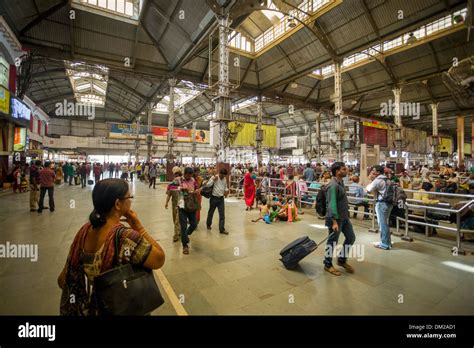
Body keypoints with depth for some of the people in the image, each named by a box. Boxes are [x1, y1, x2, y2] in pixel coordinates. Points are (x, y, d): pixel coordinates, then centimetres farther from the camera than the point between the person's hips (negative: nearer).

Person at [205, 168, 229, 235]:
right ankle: (208, 224, 38)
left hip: (221, 198, 4)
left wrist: (226, 190, 1)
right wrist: (213, 180, -27)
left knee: (222, 214, 0)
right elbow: (207, 185, -17)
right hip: (214, 198, -4)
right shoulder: (214, 178, -11)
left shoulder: (225, 179, 6)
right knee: (211, 212, 14)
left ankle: (222, 229, 5)